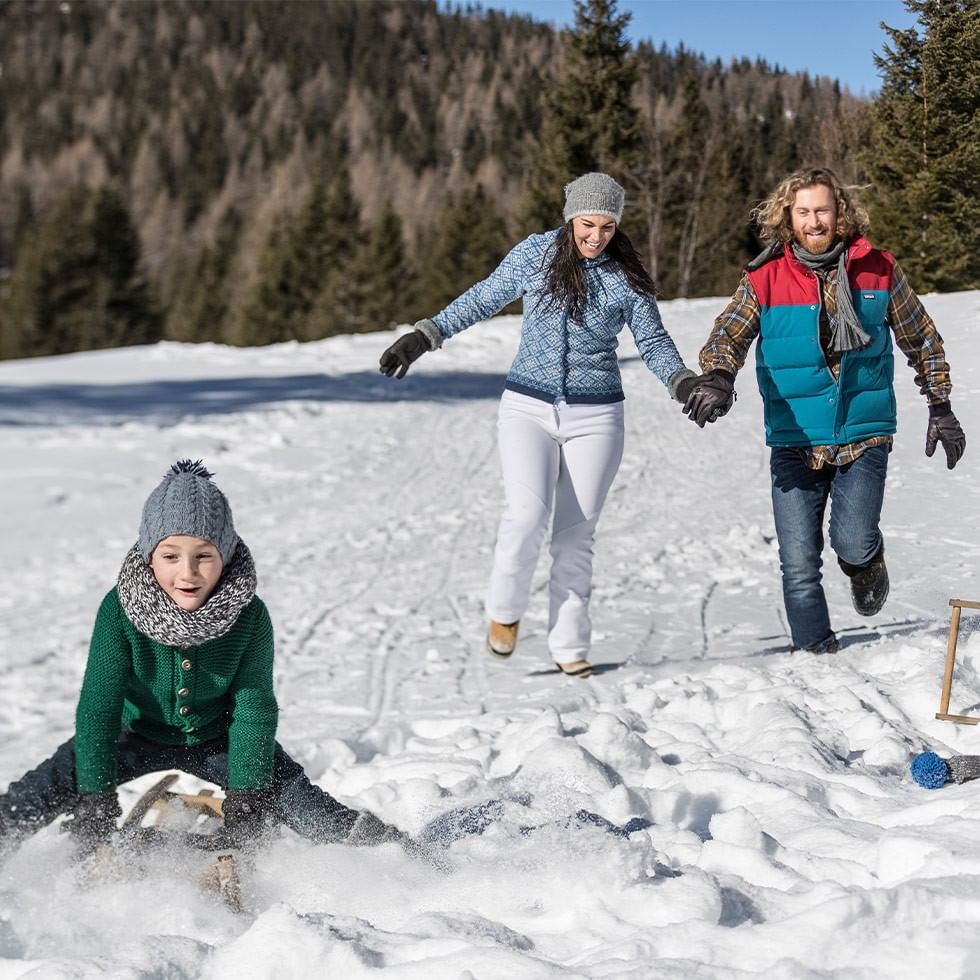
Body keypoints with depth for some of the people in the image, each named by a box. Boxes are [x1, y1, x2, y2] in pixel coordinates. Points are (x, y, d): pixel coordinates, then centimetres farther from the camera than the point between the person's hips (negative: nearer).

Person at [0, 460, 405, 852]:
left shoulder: (249, 614, -25)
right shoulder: (120, 609, -28)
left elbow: (254, 708, -18)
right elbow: (97, 706, -24)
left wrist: (246, 793, -19)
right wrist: (95, 796, -25)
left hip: (215, 739, 0)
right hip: (136, 735, 0)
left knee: (288, 792, -14)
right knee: (57, 783, -17)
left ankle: (373, 842, 4)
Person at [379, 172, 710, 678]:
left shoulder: (626, 276, 0)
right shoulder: (534, 254, -1)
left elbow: (652, 341, 6)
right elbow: (481, 300, 7)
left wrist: (682, 381, -12)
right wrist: (423, 336, 0)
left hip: (595, 417, 1)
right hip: (528, 408, -1)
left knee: (576, 533, 2)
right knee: (526, 514, -18)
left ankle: (569, 646, 13)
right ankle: (505, 609, 8)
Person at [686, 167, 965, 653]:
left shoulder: (878, 269, 0)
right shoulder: (764, 280, -3)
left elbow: (922, 341, 12)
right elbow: (727, 337, -12)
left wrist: (940, 407, 13)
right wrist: (717, 377, -34)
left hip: (864, 434, 0)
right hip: (794, 443, 1)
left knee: (853, 544, -15)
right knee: (799, 566, -2)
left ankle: (867, 564, 22)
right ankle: (815, 651, 16)